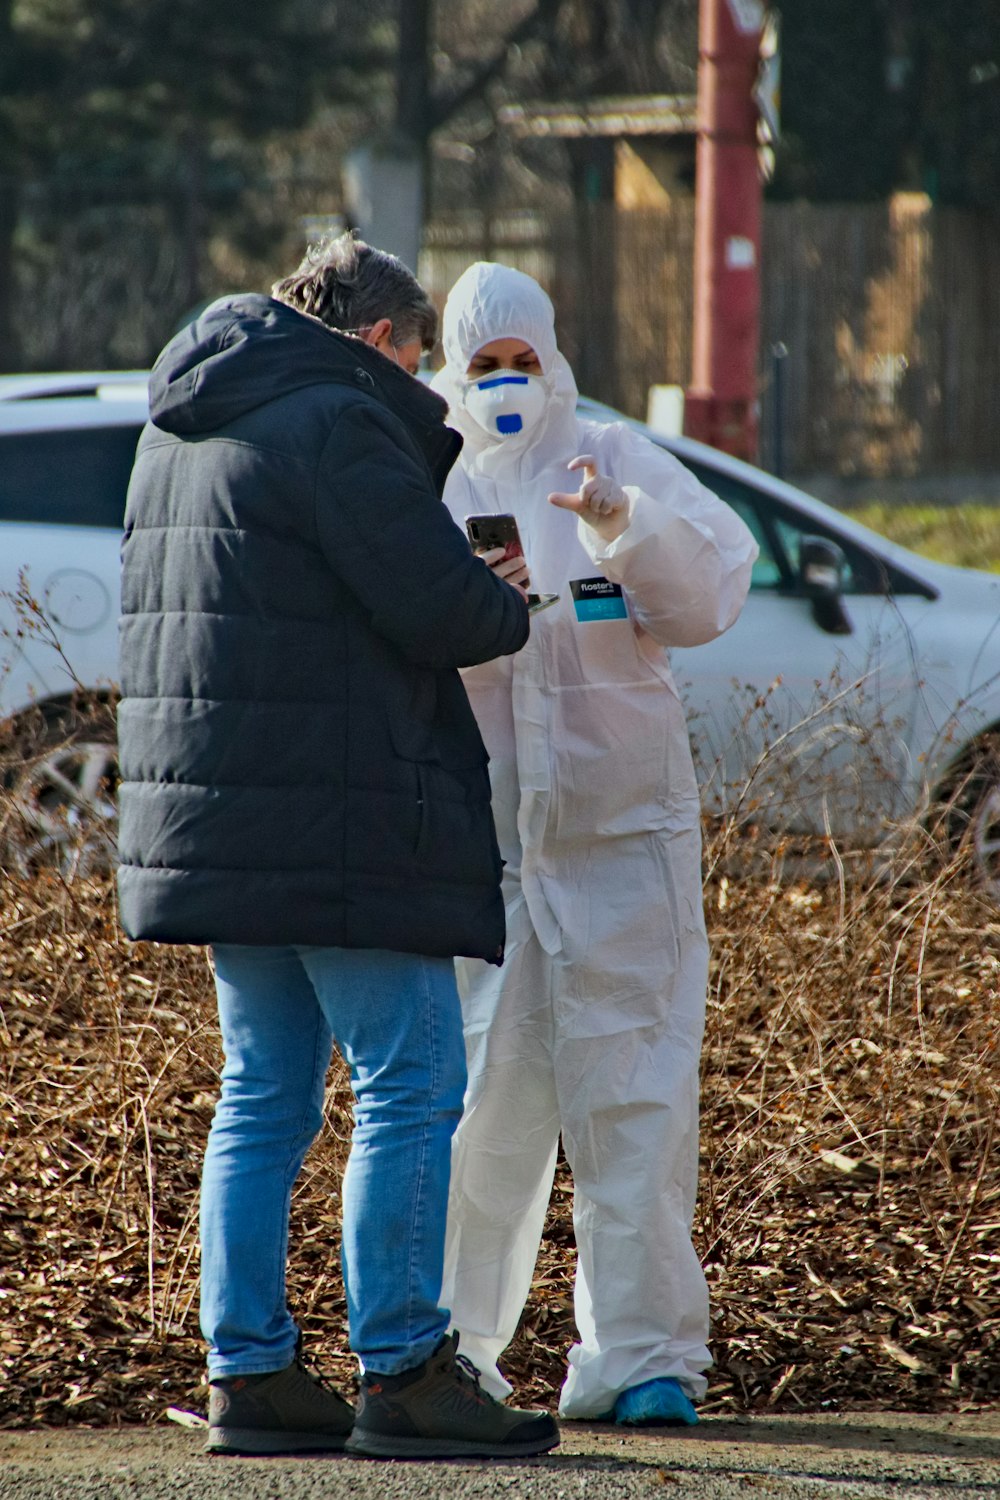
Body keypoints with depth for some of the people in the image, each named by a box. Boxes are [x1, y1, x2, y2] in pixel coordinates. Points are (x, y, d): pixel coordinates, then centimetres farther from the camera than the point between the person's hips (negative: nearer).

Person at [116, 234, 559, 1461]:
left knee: (265, 1095, 12)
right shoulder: (337, 420, -12)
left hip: (219, 818, 9)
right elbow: (437, 607, -17)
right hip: (337, 827, -9)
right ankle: (402, 1373, -6)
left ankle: (248, 1371, 10)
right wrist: (508, 610, 5)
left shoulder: (180, 434, 17)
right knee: (410, 1084, -5)